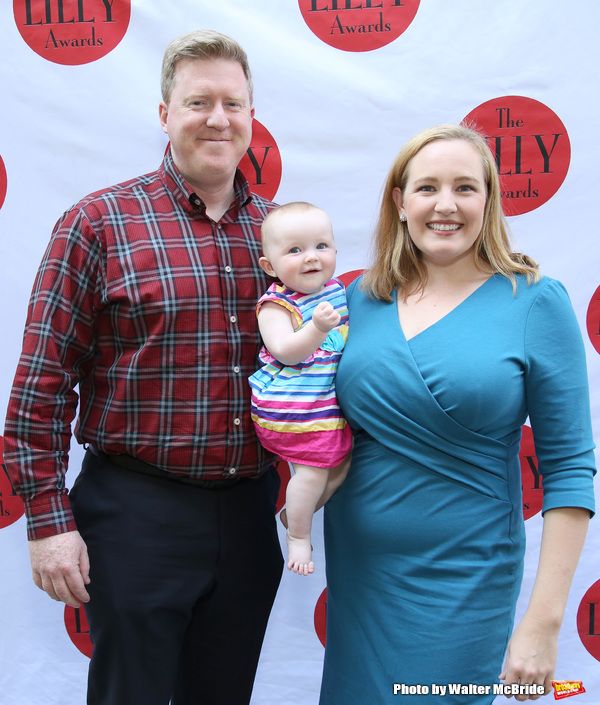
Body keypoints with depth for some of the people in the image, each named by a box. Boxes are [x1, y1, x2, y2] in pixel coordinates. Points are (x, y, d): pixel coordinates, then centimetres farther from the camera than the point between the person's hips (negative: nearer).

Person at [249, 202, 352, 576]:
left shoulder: (335, 289, 6)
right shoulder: (277, 305, -17)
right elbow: (286, 351, -30)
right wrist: (318, 327, -42)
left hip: (330, 399, 8)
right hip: (293, 404, -8)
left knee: (341, 463, 14)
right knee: (313, 470, -9)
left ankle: (294, 514, 34)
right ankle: (298, 536, 13)